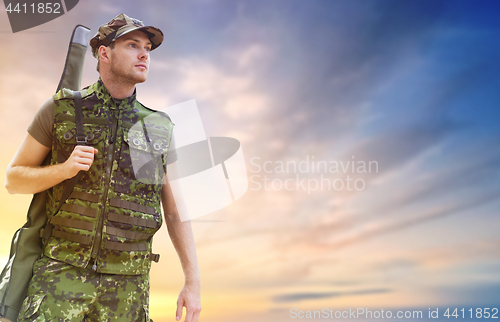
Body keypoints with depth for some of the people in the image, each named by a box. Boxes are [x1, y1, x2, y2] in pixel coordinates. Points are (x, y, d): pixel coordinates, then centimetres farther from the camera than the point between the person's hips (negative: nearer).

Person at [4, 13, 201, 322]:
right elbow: (13, 178, 6)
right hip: (62, 272, -1)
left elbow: (176, 212, 5)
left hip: (127, 283, 2)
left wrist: (193, 281, 0)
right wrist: (64, 169, -15)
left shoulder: (159, 128, 5)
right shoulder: (61, 109, 1)